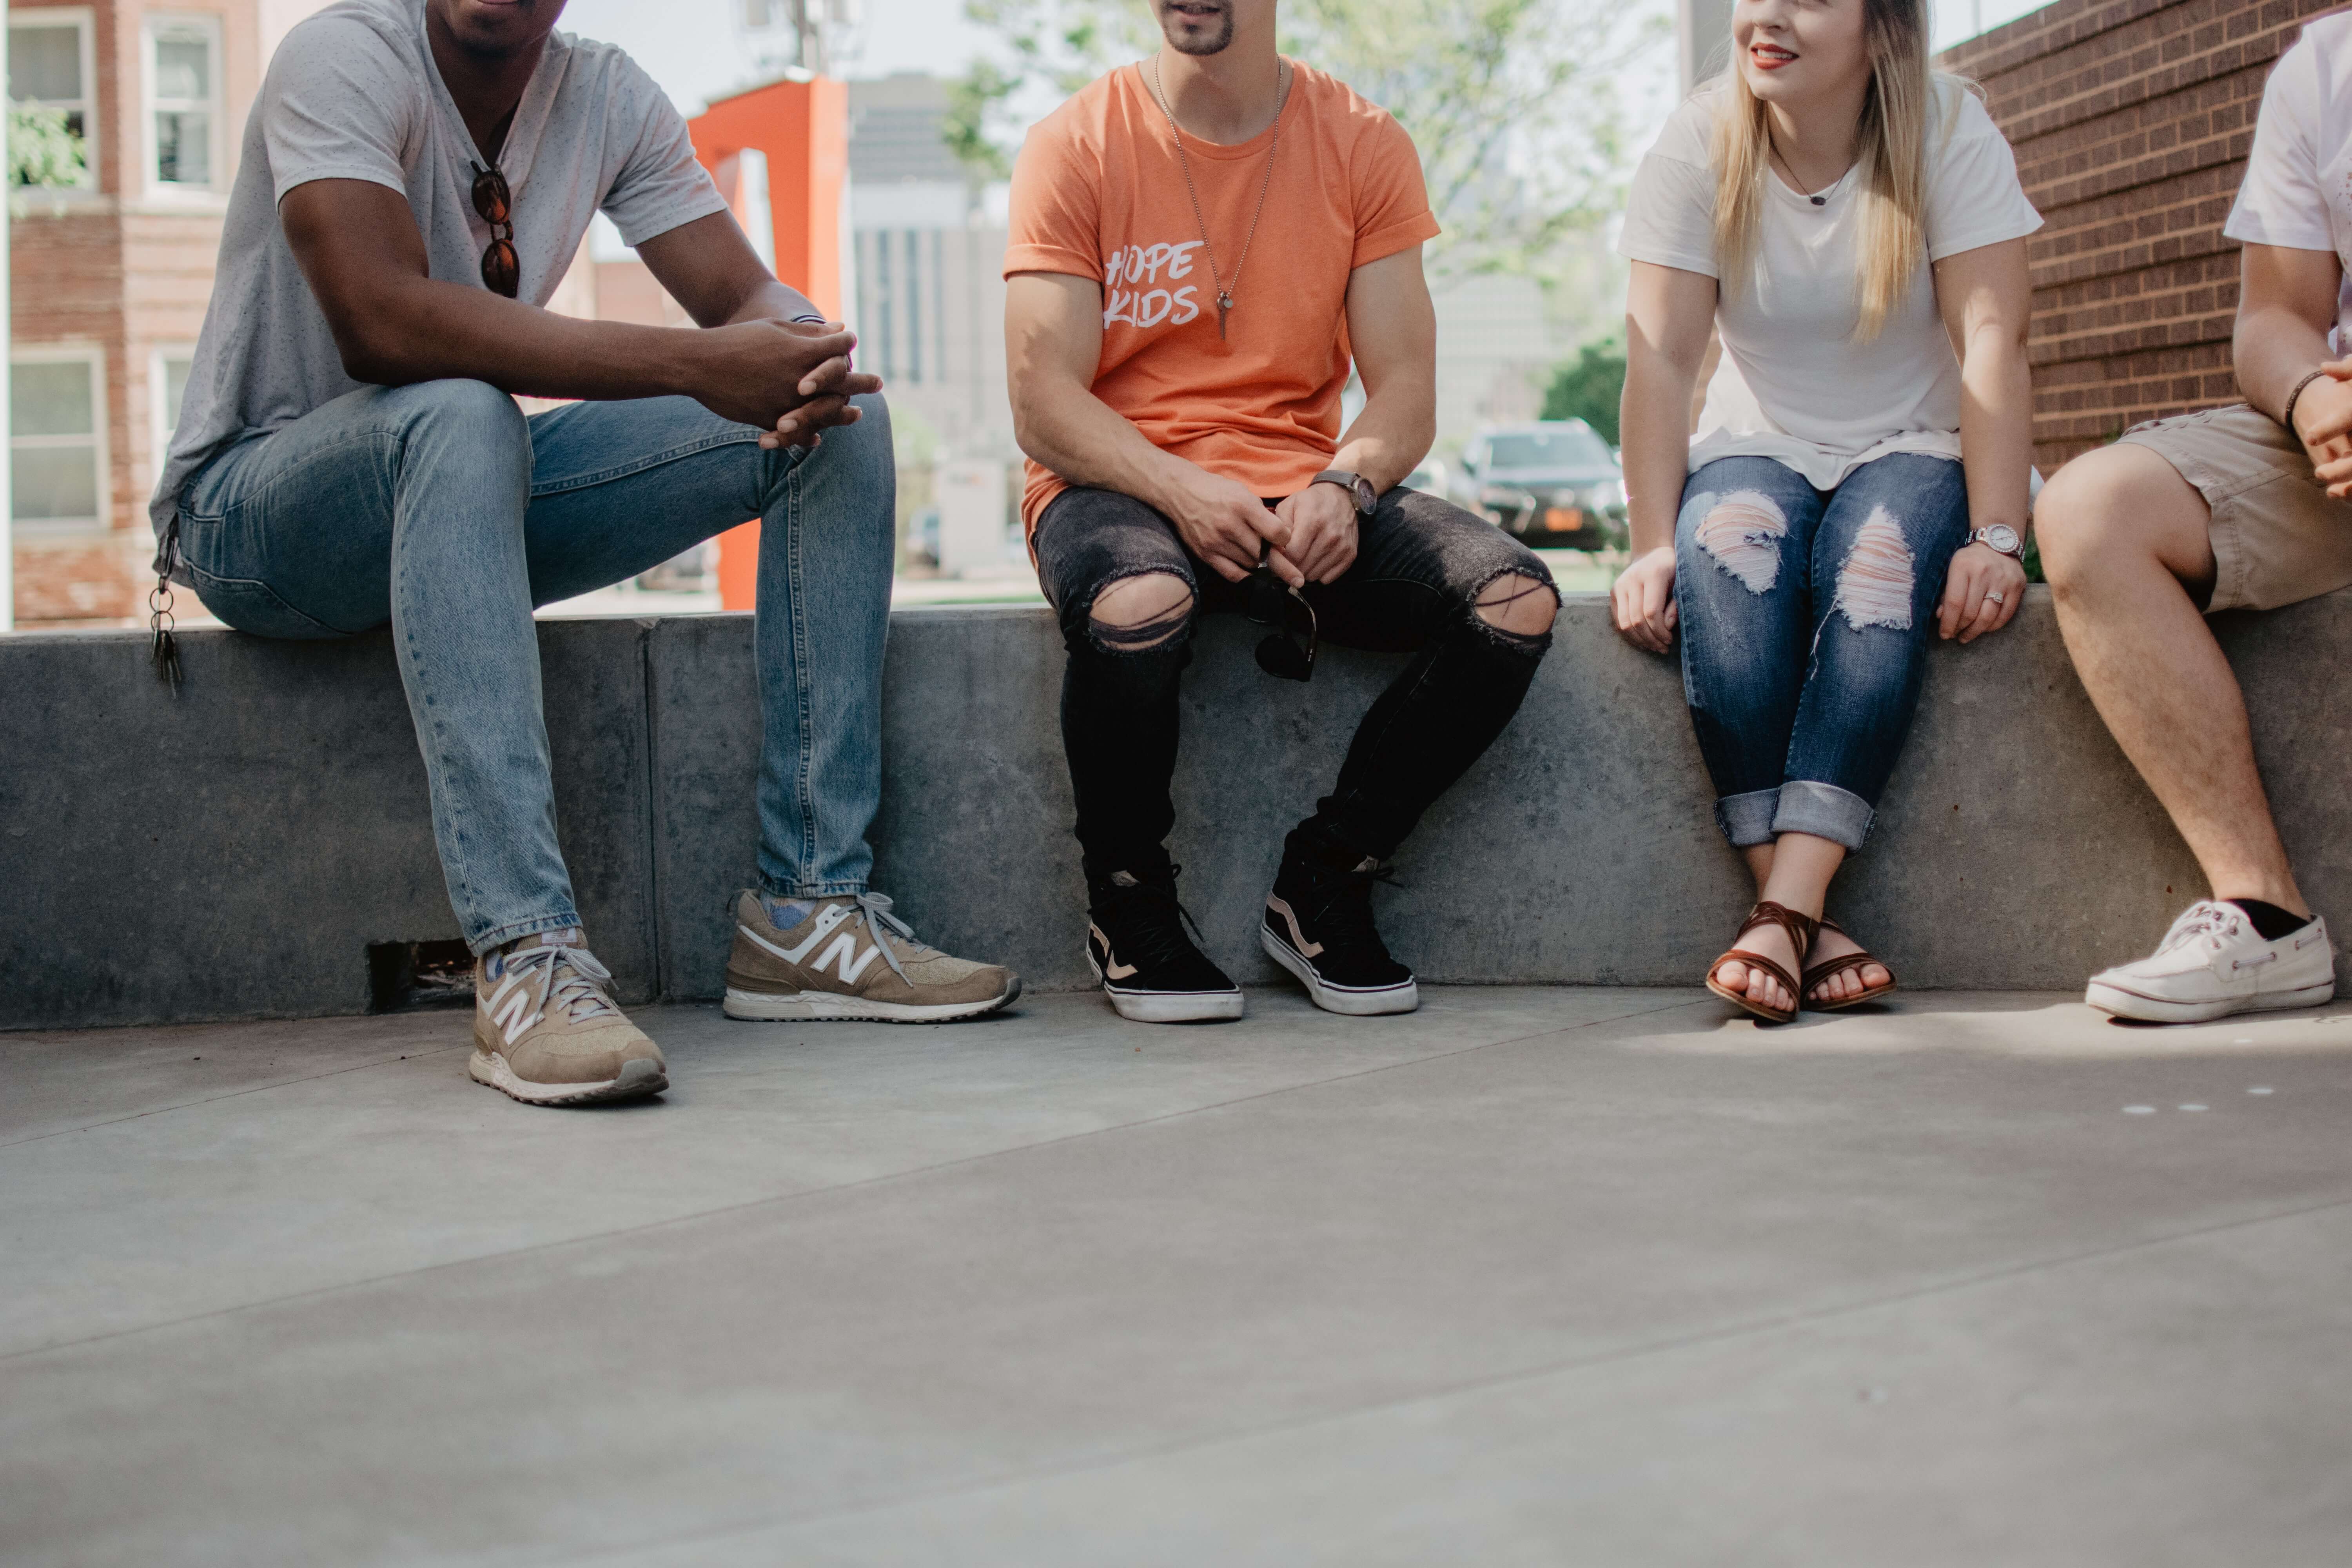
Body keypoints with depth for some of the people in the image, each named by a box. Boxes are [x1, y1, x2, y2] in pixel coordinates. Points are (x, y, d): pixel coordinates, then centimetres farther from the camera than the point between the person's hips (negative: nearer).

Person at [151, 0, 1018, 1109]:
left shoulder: (610, 98, 1)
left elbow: (752, 296, -3)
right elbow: (382, 323, -34)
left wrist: (806, 357, -29)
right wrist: (696, 365, -37)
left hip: (476, 494, 6)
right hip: (252, 508, -6)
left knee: (842, 420, -8)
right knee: (461, 414, -40)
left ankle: (807, 909, -15)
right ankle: (527, 957, -45)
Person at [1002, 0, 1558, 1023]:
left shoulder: (1361, 144, 6)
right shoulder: (1075, 147, -1)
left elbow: (1406, 393, 2)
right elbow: (1043, 408, -9)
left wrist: (1343, 487, -20)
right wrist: (1180, 491, -26)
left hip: (1303, 492, 3)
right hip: (1120, 487, -3)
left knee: (1516, 600, -21)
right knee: (1137, 605, -38)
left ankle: (1322, 881, -5)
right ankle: (1128, 903, -10)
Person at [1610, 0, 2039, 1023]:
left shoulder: (1948, 133, -9)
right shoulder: (1697, 146, -6)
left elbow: (1993, 340, -17)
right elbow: (1662, 356, -13)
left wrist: (1996, 540, -27)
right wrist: (1653, 546, -24)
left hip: (1914, 450, -1)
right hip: (1760, 450, 1)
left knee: (1881, 561, -35)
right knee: (1726, 548, -33)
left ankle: (1783, 912, -40)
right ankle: (1803, 925, -37)